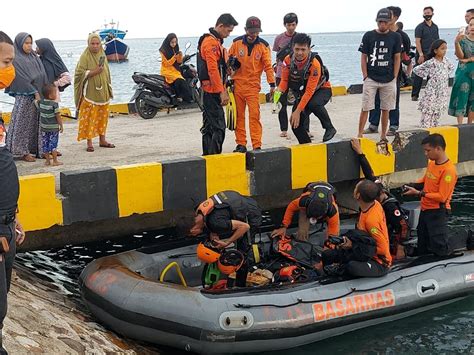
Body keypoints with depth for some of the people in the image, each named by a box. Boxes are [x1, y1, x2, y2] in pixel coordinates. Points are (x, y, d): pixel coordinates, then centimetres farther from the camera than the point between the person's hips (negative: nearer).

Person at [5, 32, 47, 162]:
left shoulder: (34, 57, 13)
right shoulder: (16, 60, -8)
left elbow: (42, 76, 10)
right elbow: (23, 78, -14)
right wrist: (35, 93, -17)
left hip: (39, 95, 7)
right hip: (24, 97, -7)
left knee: (37, 123, 8)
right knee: (23, 123, -1)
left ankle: (37, 149, 14)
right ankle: (22, 151, 6)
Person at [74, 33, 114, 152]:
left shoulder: (102, 55, 11)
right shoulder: (85, 56, -8)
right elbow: (79, 73, -13)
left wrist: (109, 90, 19)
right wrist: (94, 72, -22)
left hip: (103, 92, 6)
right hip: (89, 92, -6)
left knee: (103, 116, 11)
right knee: (89, 117, -4)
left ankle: (102, 140, 22)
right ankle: (89, 142, 1)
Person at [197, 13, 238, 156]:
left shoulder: (215, 41, 19)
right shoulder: (211, 42, -15)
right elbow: (213, 69, -21)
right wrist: (222, 91, -22)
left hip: (210, 91, 11)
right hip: (213, 90, -11)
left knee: (209, 126, 15)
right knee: (218, 127, -11)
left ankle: (207, 155, 22)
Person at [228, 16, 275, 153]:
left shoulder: (263, 45, -1)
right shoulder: (237, 43, 2)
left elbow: (268, 65, -3)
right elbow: (228, 59, 16)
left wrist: (272, 84, -11)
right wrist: (231, 63, -7)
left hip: (253, 86, -2)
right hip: (237, 84, 2)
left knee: (254, 116, -9)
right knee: (239, 116, 7)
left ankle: (257, 145, -7)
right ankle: (241, 144, 15)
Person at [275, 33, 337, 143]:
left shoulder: (314, 64, -31)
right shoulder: (288, 60, -16)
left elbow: (310, 91, -32)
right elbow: (284, 80, -3)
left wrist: (297, 111, -34)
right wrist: (280, 91, -27)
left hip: (321, 90, -5)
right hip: (301, 93, 5)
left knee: (313, 104, -39)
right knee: (296, 124, -6)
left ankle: (329, 128, -16)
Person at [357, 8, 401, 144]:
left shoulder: (395, 37, 2)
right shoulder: (368, 36, -1)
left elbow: (397, 59, 5)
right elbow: (363, 58, 3)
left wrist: (394, 77, -1)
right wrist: (365, 76, -4)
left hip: (389, 80, 1)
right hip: (371, 79, -1)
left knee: (385, 109, 7)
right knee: (365, 108, -3)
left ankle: (383, 136, 17)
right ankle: (360, 134, 1)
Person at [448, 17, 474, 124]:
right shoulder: (463, 39, -3)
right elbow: (460, 56, -14)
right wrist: (456, 42, -29)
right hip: (464, 73, -3)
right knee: (462, 97, -6)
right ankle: (460, 124, -6)